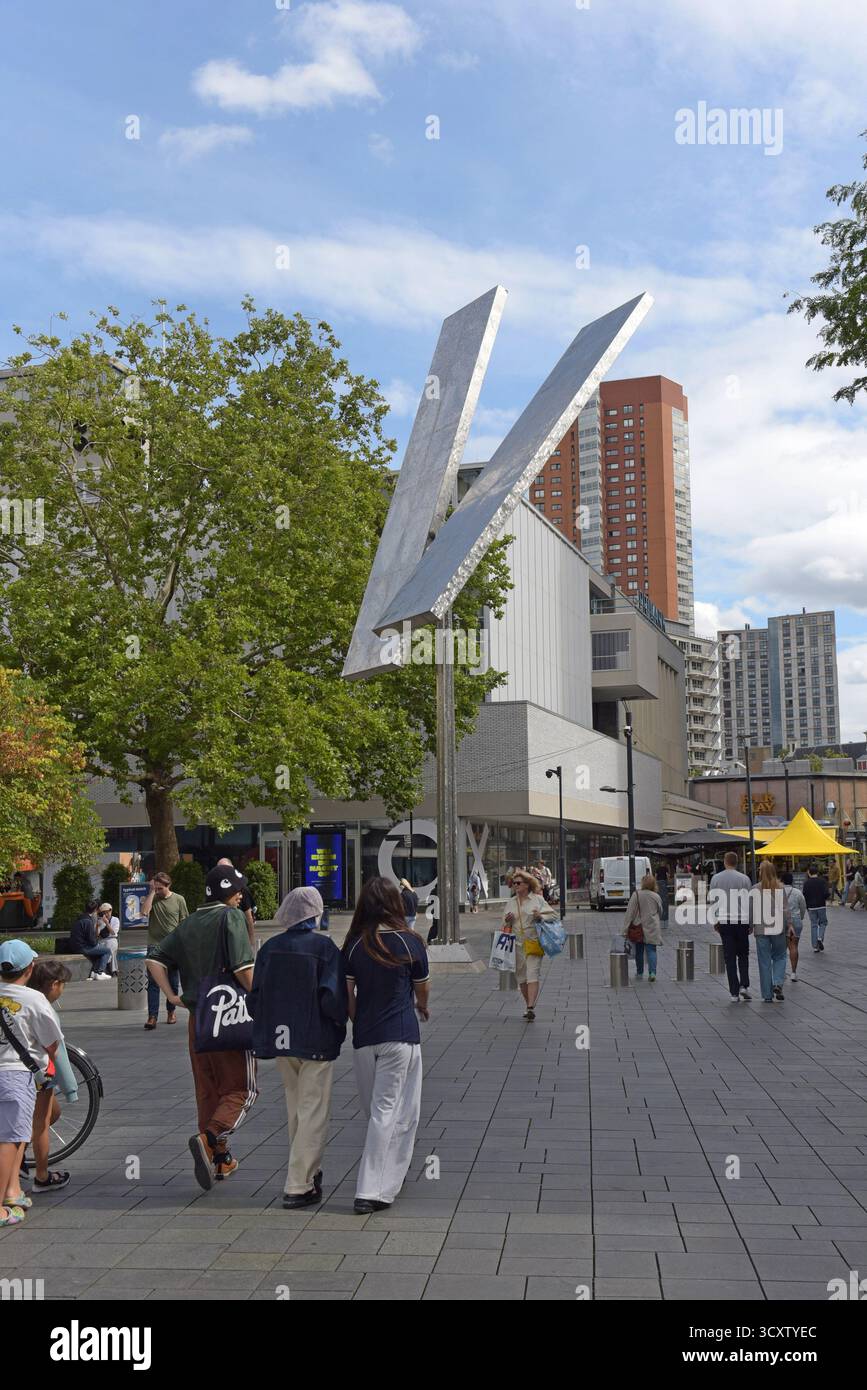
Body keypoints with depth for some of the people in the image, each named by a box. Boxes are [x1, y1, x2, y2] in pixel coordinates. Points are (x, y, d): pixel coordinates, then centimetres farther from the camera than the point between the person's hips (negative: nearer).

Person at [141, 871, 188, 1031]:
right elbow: (144, 912, -17)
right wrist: (151, 892, -13)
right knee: (153, 982, -8)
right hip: (155, 946, 0)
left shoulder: (179, 900, 2)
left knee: (173, 982, 10)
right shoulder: (152, 899, 4)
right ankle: (152, 1017, -10)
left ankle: (171, 1012, 27)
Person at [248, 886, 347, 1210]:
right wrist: (340, 1025, 0)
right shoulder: (324, 947, -13)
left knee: (296, 1108, 21)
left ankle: (309, 1173, 34)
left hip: (280, 1039, 5)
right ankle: (298, 1186, 1)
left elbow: (255, 997, 3)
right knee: (313, 1113, 2)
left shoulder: (270, 947, 0)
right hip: (316, 1041, -5)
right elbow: (332, 997, -18)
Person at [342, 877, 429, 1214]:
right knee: (389, 1111, -1)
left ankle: (391, 1172, 35)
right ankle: (372, 1191, -6)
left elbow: (347, 996, 2)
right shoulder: (410, 942, -4)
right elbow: (422, 989, 11)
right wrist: (422, 1007, 33)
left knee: (377, 1110, 17)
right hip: (400, 1037, -3)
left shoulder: (353, 945, -1)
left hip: (363, 1038, 3)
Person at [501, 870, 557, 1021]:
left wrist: (541, 917, -17)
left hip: (533, 943, -5)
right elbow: (506, 926, 17)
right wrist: (507, 921, -6)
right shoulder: (511, 902, 12)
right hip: (517, 944, 5)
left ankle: (531, 1008, -21)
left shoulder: (537, 899, -1)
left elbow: (553, 915, 0)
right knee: (521, 977, 9)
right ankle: (529, 1006, 23)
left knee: (532, 975, -14)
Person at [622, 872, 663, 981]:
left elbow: (630, 912, -9)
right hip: (652, 929, 1)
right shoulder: (656, 897, -3)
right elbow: (660, 913, 10)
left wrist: (626, 929, -6)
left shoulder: (636, 895, -11)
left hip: (638, 928, -1)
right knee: (651, 950, 1)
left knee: (639, 951, 14)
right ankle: (652, 972, -16)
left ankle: (639, 972, 24)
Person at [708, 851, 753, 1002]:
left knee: (730, 957, 4)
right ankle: (744, 985, -1)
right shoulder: (744, 879, -2)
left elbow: (711, 901, 3)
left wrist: (713, 921, 11)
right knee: (743, 954, 14)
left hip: (724, 921, 1)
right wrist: (752, 922, 7)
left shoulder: (716, 879, 1)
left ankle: (734, 992, 2)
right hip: (742, 920, -1)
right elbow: (749, 902, -1)